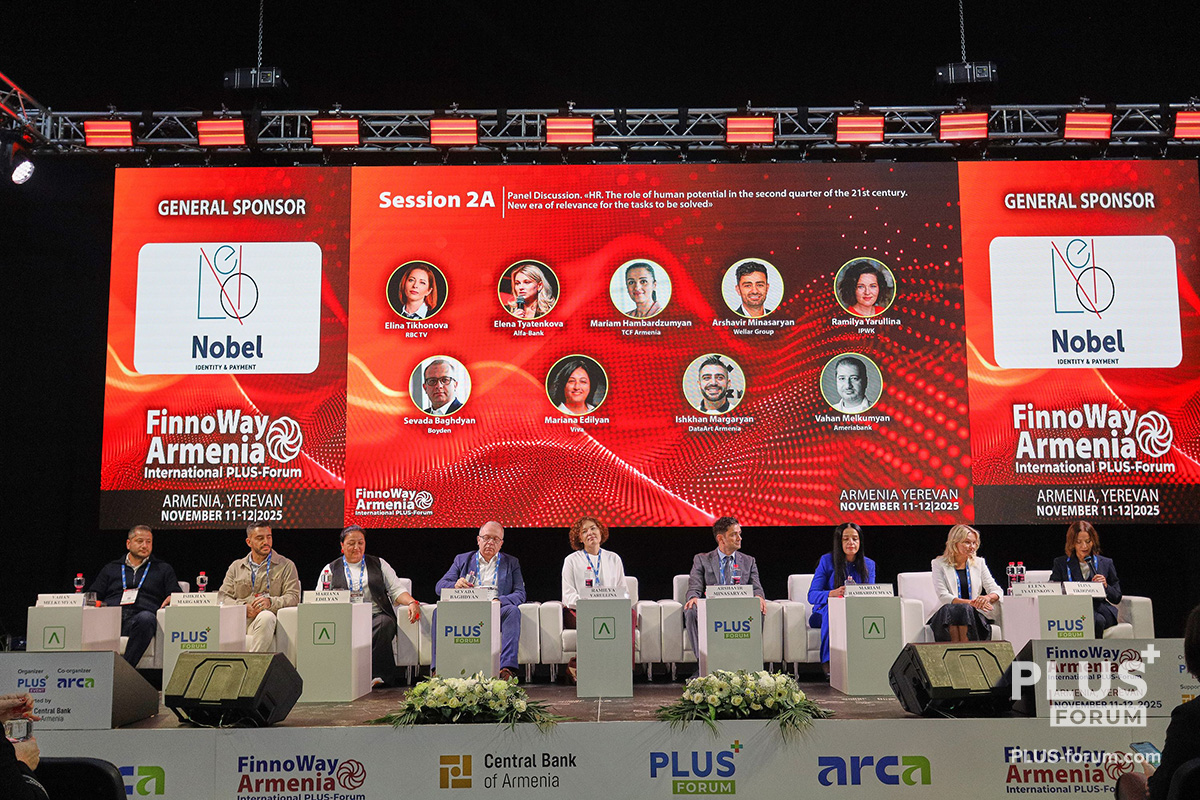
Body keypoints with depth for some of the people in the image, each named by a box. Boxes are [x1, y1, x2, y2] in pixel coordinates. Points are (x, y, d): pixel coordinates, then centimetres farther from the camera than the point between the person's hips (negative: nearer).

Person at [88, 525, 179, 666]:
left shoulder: (163, 569, 29)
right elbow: (93, 595, 26)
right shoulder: (111, 568, 32)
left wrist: (170, 599, -3)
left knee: (146, 618, -40)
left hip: (138, 620, -1)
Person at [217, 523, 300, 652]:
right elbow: (224, 596, 14)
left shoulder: (286, 565, 16)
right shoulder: (236, 567, 24)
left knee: (266, 617, -40)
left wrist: (270, 602, -16)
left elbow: (293, 597, 5)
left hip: (264, 618, -2)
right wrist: (243, 606, -8)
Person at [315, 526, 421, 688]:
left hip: (375, 616, 1)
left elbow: (396, 590, 14)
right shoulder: (331, 569, 20)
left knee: (385, 623, -35)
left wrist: (412, 603, -6)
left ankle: (375, 675, -34)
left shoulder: (379, 564, 21)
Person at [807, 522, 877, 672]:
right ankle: (827, 660, -37)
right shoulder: (827, 561, -1)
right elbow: (812, 595, -8)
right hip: (825, 614, -2)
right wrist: (833, 593, -29)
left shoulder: (869, 564, 9)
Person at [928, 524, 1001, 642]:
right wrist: (970, 602, -20)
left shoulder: (979, 563, 16)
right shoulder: (939, 564, 6)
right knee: (949, 609, -37)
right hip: (946, 616, -1)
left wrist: (988, 597, -17)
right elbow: (943, 596, -5)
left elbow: (996, 590, 9)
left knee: (965, 609, -34)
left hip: (974, 614, 2)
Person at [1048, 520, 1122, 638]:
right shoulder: (1061, 563, 15)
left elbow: (1116, 598, 17)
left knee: (1097, 621, -35)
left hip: (1100, 609, 2)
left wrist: (1105, 586, -3)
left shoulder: (1106, 563, 18)